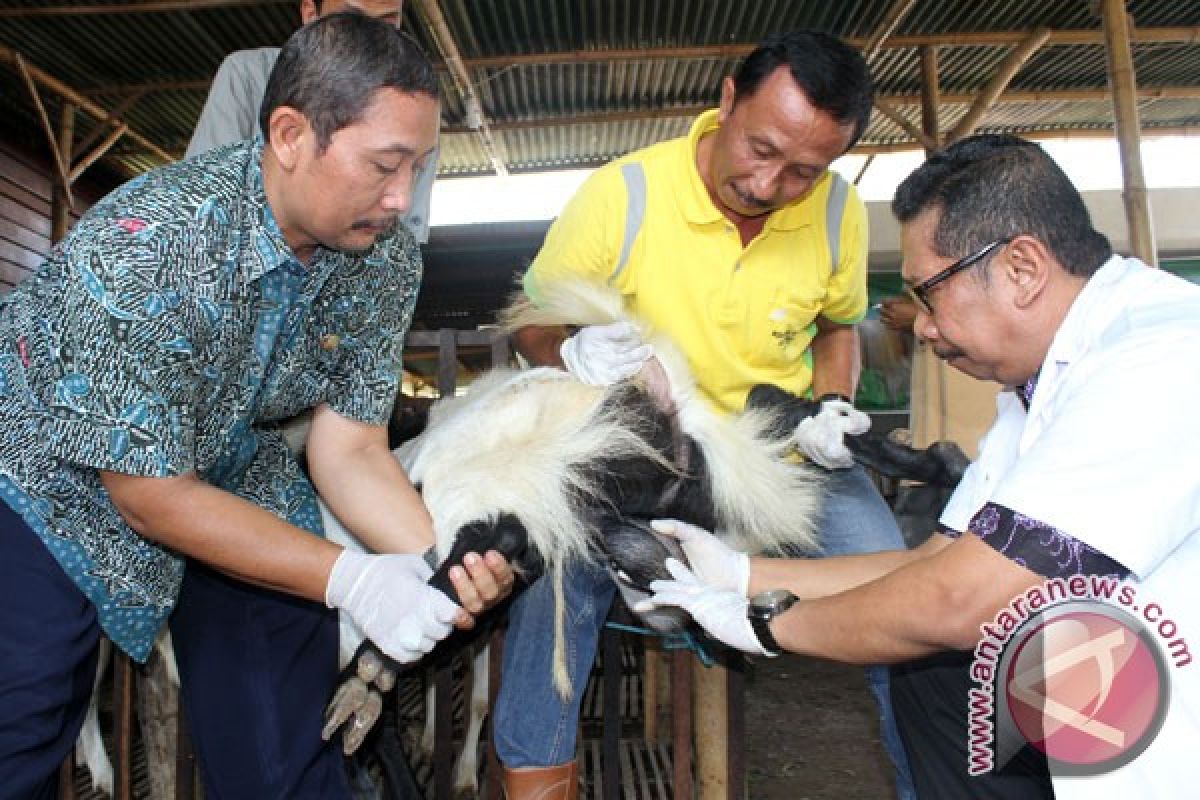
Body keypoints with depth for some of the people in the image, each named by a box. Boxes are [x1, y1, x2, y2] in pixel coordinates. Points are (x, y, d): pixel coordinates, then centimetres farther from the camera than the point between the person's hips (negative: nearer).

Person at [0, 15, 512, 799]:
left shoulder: (386, 256, -17)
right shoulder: (144, 245, -33)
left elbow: (349, 449, -13)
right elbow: (149, 494, -26)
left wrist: (442, 559, -30)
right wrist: (350, 578, -31)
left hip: (234, 478, 4)